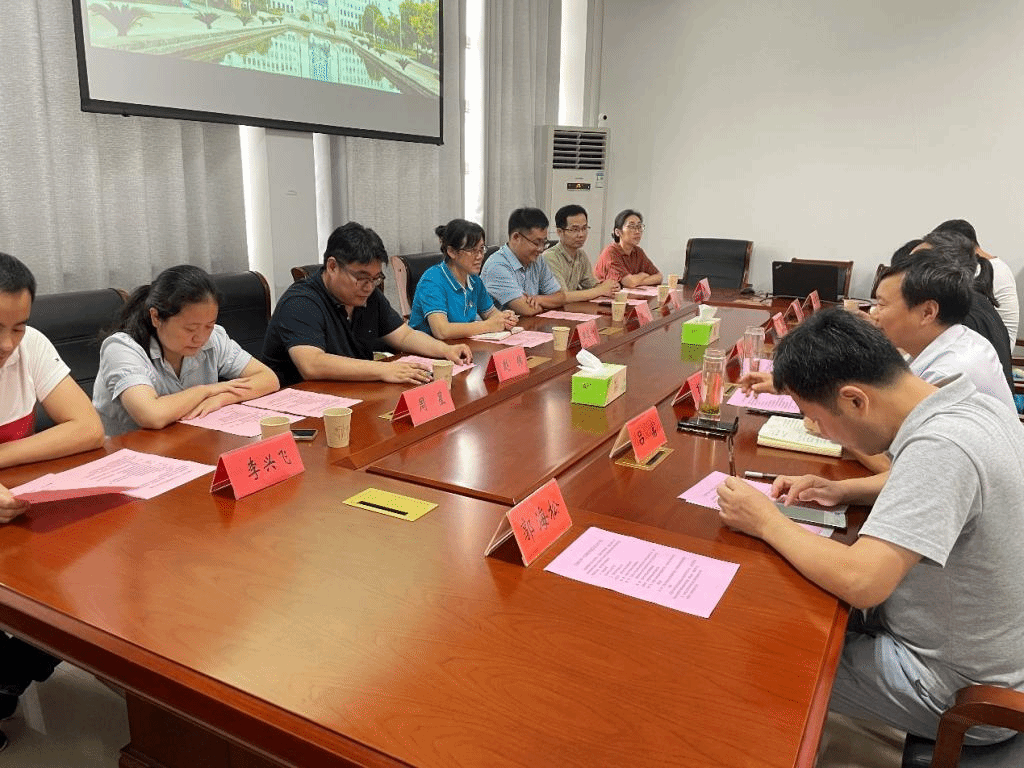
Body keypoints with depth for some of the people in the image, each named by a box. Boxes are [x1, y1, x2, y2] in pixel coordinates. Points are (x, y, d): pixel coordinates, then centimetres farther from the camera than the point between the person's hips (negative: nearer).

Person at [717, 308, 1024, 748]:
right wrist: (843, 490, 1)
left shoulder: (942, 446, -33)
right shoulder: (973, 405, -5)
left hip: (956, 687, -8)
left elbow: (859, 582, -37)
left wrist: (767, 522, -21)